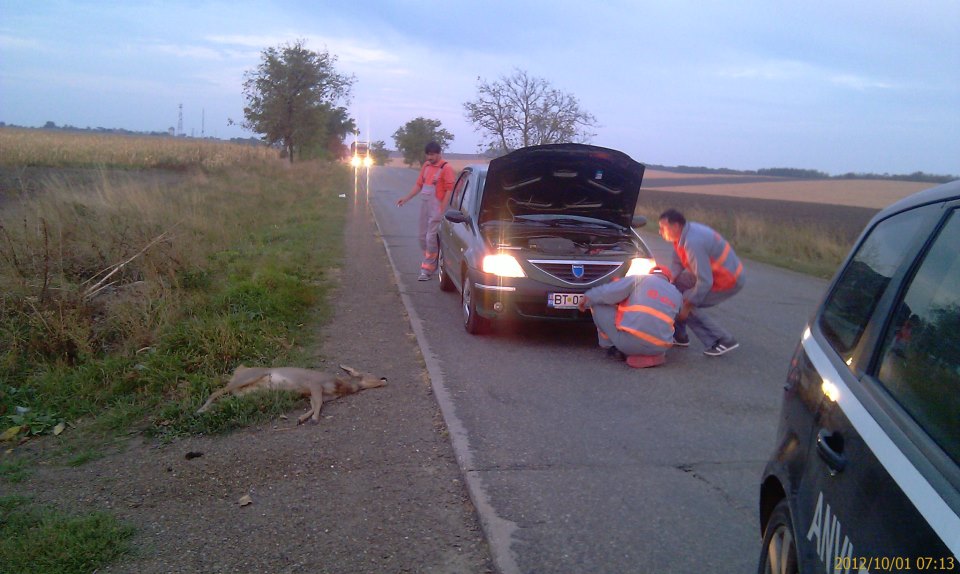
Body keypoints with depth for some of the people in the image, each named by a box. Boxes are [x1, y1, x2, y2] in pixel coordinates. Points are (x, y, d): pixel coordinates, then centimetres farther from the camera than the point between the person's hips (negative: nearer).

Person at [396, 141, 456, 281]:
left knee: (431, 238, -7)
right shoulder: (425, 166, 14)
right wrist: (406, 198, 14)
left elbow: (449, 190, -13)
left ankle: (427, 269, -1)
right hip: (424, 205, 8)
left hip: (436, 208, -8)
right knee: (422, 236, 11)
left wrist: (442, 208, -19)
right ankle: (431, 264, 26)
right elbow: (419, 184, 19)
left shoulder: (446, 168, -9)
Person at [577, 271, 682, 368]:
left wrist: (588, 297, 12)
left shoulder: (640, 279, 6)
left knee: (598, 305, 11)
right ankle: (654, 355, 15)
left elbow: (608, 291, -3)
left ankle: (611, 346, 13)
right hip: (658, 348, 6)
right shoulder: (677, 294, 19)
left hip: (629, 340, -5)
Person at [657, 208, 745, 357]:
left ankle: (724, 341, -5)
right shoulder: (682, 235, -2)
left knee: (682, 303, -12)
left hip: (728, 281, -10)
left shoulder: (693, 243, -32)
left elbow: (705, 282, -30)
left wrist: (687, 306, -21)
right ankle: (679, 336, 20)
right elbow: (677, 264, 9)